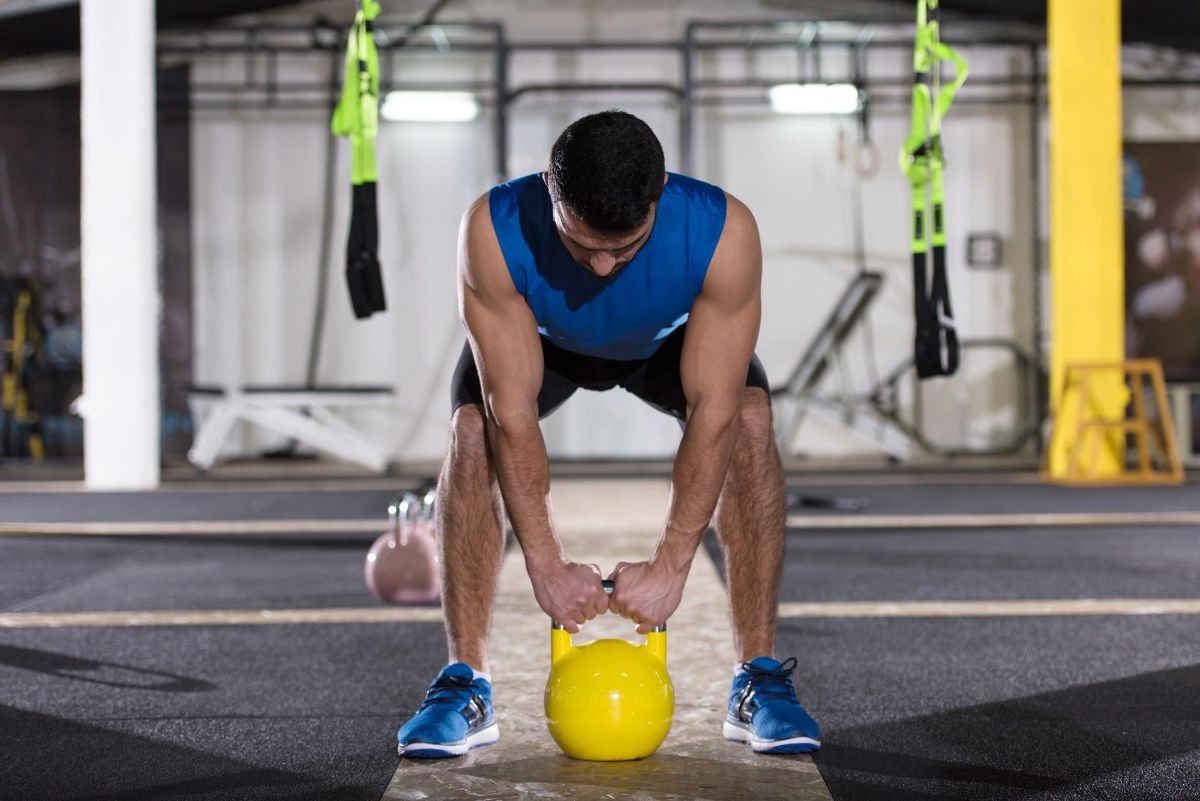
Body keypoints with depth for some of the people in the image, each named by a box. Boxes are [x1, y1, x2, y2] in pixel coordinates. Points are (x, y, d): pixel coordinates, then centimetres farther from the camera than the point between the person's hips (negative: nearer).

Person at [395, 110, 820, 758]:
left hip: (671, 339, 0)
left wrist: (671, 565, -37)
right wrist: (545, 563, -35)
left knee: (749, 422, -26)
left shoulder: (724, 233, -41)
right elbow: (513, 410, -36)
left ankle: (760, 678, -17)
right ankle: (463, 683, -16)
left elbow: (712, 411, -37)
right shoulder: (494, 230, -40)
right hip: (543, 339, 0)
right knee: (473, 430, -26)